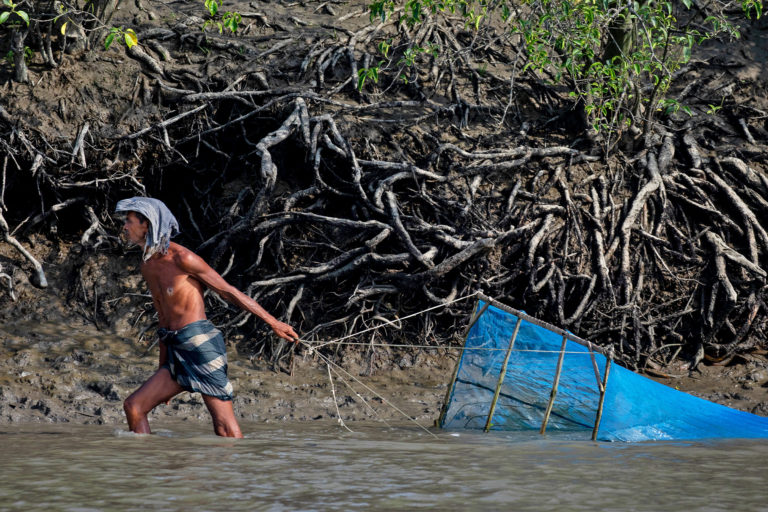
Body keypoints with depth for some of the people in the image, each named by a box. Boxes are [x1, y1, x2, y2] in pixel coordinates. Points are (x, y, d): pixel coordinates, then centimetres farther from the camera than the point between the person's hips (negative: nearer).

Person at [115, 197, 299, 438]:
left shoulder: (182, 258, -10)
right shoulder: (148, 266, 15)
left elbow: (228, 291, -6)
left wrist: (273, 322, -5)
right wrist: (163, 369, 28)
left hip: (201, 344, -8)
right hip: (178, 353, 8)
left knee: (226, 429, -10)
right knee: (133, 406, 1)